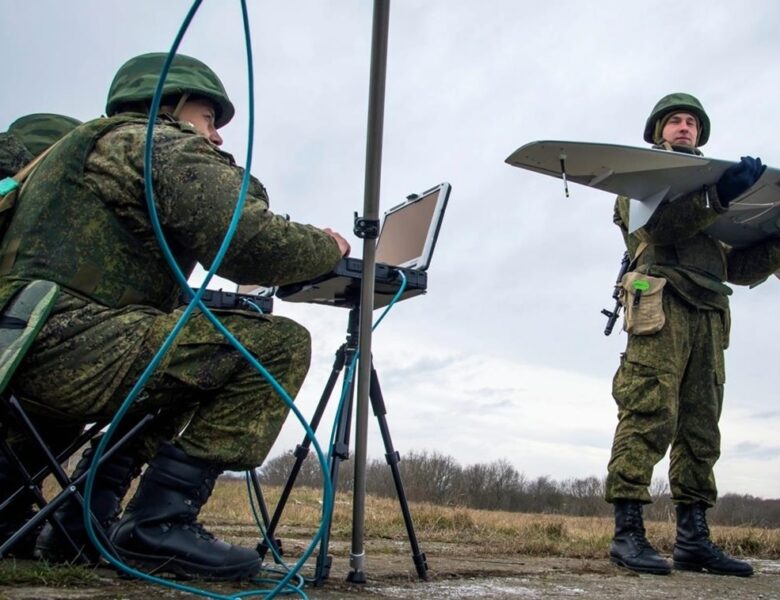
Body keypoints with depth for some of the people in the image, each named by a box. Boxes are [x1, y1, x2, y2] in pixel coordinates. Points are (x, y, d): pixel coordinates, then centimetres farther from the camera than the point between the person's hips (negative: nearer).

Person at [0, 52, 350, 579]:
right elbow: (247, 242, -14)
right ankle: (160, 522, -12)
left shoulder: (91, 143, 31)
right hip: (72, 345, -10)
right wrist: (327, 248, 4)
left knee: (190, 353, 31)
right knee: (280, 345, -10)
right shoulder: (166, 143, 1)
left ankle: (87, 514, 21)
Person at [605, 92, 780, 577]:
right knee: (650, 414, -16)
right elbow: (657, 224, -8)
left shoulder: (710, 183, 32)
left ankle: (693, 537, 3)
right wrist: (720, 195, -21)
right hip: (663, 298, -6)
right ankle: (628, 531, -17)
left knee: (701, 424, 1)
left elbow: (734, 265, 23)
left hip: (709, 310, 6)